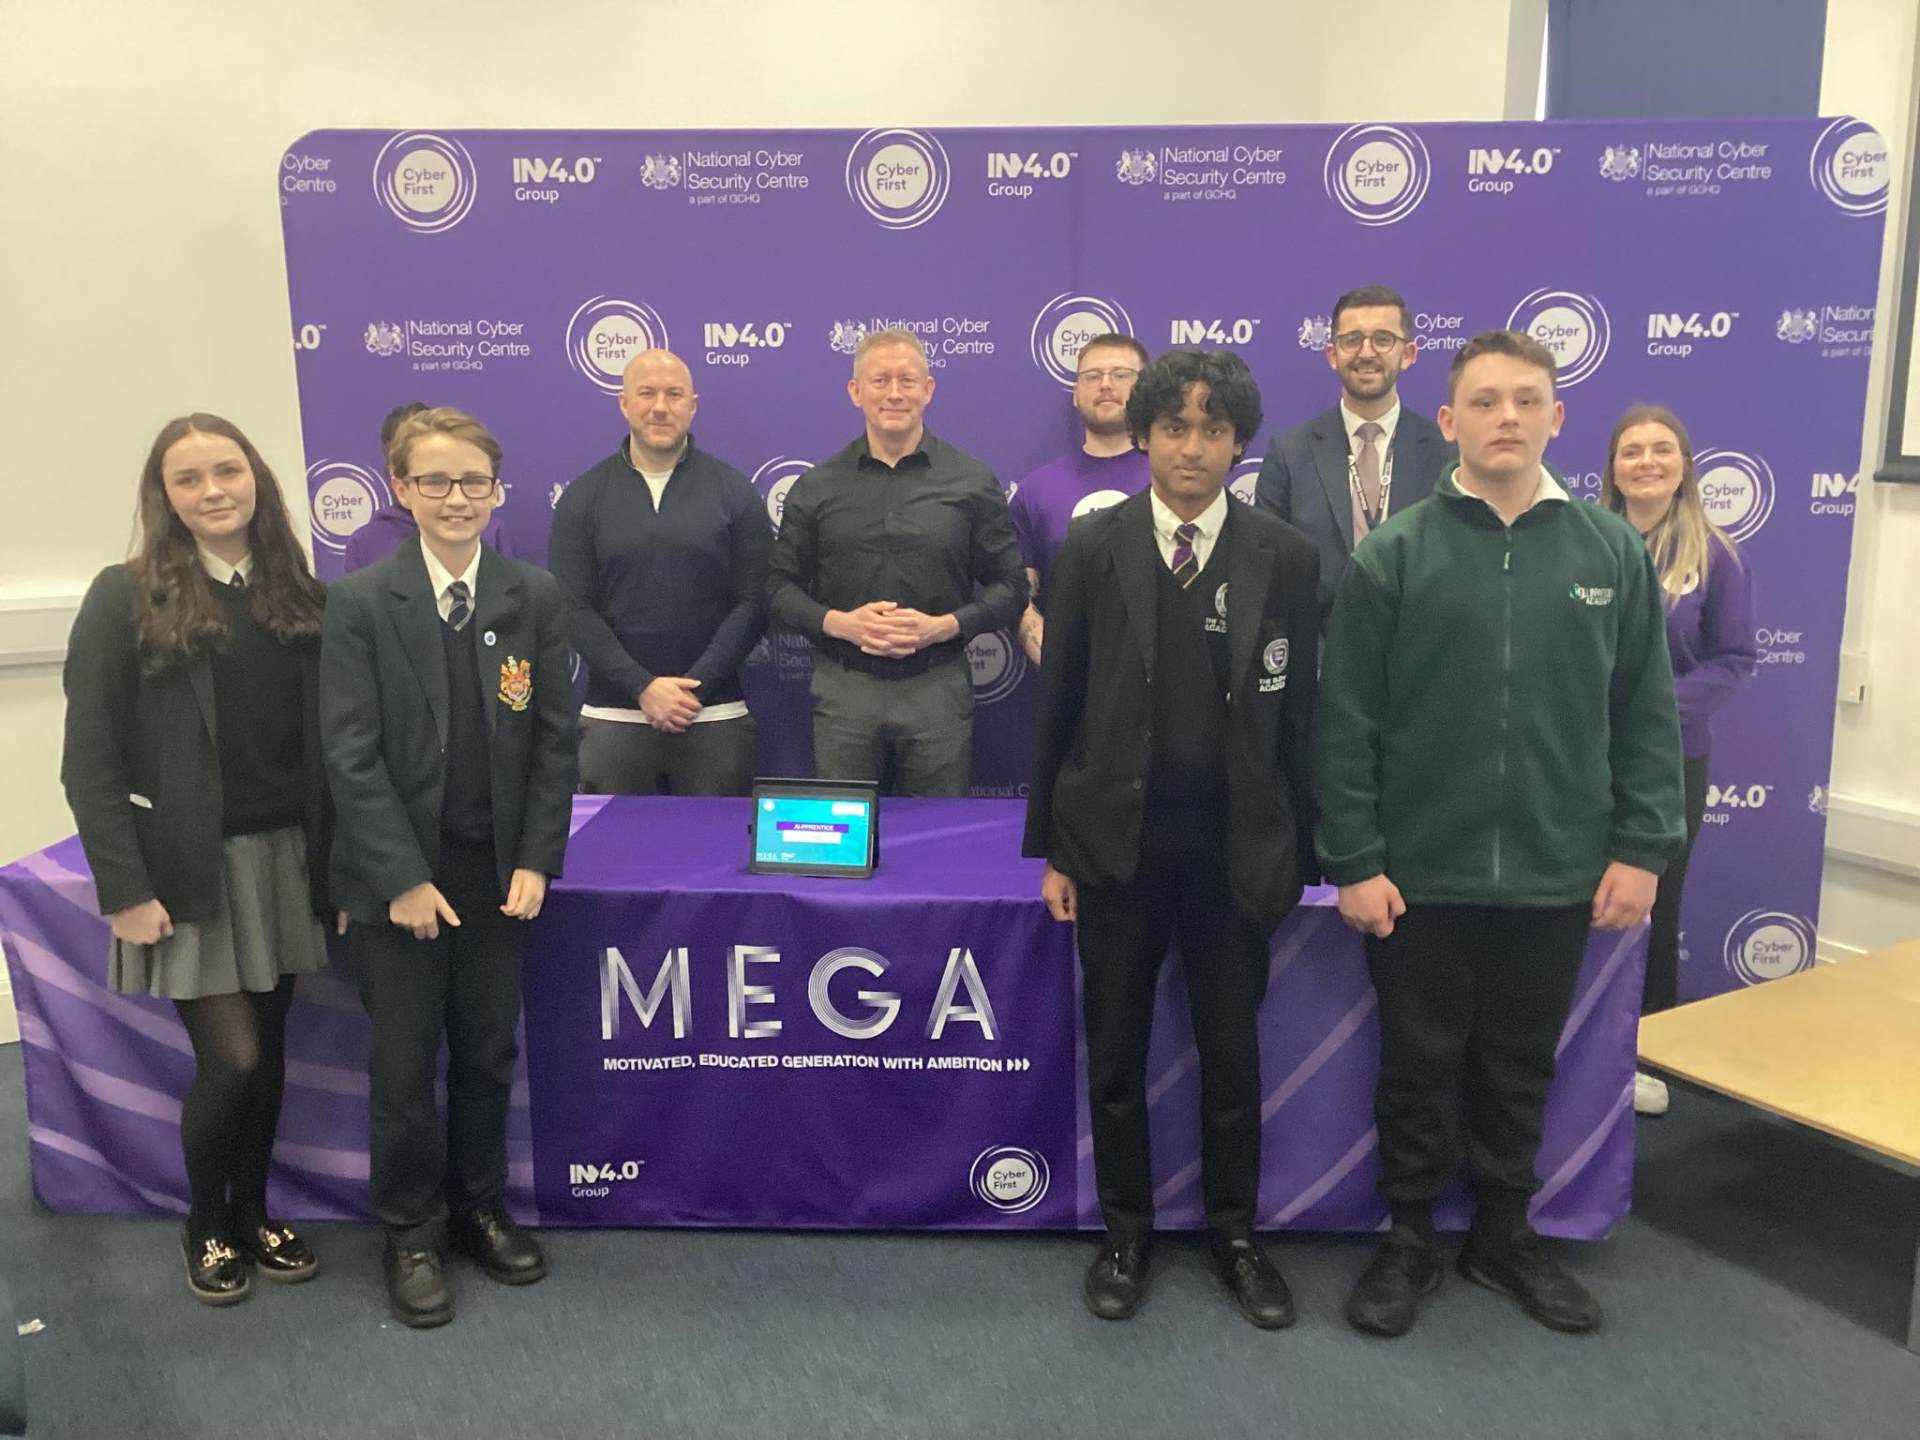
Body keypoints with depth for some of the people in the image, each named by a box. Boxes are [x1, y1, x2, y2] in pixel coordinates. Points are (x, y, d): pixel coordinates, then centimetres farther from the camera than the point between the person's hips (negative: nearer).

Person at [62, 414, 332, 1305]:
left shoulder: (299, 595, 5)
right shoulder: (126, 598, -7)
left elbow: (327, 740, 6)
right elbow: (90, 761, -9)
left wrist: (334, 857, 1)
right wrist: (124, 889, -13)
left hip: (283, 857, 4)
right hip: (189, 866, -4)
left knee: (268, 1049, 12)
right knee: (231, 1059, -3)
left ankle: (253, 1212, 33)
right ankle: (204, 1224, 24)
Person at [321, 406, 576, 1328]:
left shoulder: (536, 596, 1)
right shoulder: (361, 602, -6)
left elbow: (554, 738, 2)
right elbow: (350, 752, -9)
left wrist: (537, 861, -5)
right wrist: (403, 878, -14)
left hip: (499, 872, 2)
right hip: (398, 876, -2)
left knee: (488, 1054, 14)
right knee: (404, 1063, 8)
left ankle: (480, 1208, 33)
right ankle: (411, 1234, 27)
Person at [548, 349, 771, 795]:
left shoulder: (735, 492, 4)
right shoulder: (583, 497, 5)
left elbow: (751, 603, -1)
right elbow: (574, 609, -1)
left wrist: (695, 686, -11)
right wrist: (642, 687, -11)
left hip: (715, 716, 0)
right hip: (613, 719, 1)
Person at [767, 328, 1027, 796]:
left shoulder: (973, 482, 3)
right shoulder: (816, 486, 6)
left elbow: (1010, 586, 3)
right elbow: (781, 585, 8)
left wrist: (943, 626, -13)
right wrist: (837, 622, -11)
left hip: (938, 688, 0)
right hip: (843, 689, 1)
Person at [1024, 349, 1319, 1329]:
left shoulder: (1284, 558, -1)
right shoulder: (1091, 549, -1)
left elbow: (1297, 713, 0)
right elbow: (1059, 705, 0)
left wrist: (1296, 853, 0)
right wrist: (1050, 849, 0)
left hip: (1234, 847, 0)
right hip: (1115, 843, 0)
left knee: (1231, 1052, 12)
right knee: (1116, 1052, 11)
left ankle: (1236, 1236, 31)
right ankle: (1125, 1232, 30)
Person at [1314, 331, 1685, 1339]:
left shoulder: (1613, 551, 1)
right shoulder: (1394, 555, -5)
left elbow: (1647, 714, 5)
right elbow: (1345, 722, -5)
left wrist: (1642, 846, -1)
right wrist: (1354, 862, -8)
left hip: (1559, 875, 2)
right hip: (1420, 874, -2)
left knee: (1521, 1066, 16)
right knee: (1419, 1064, 11)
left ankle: (1505, 1234, 35)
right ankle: (1410, 1240, 29)